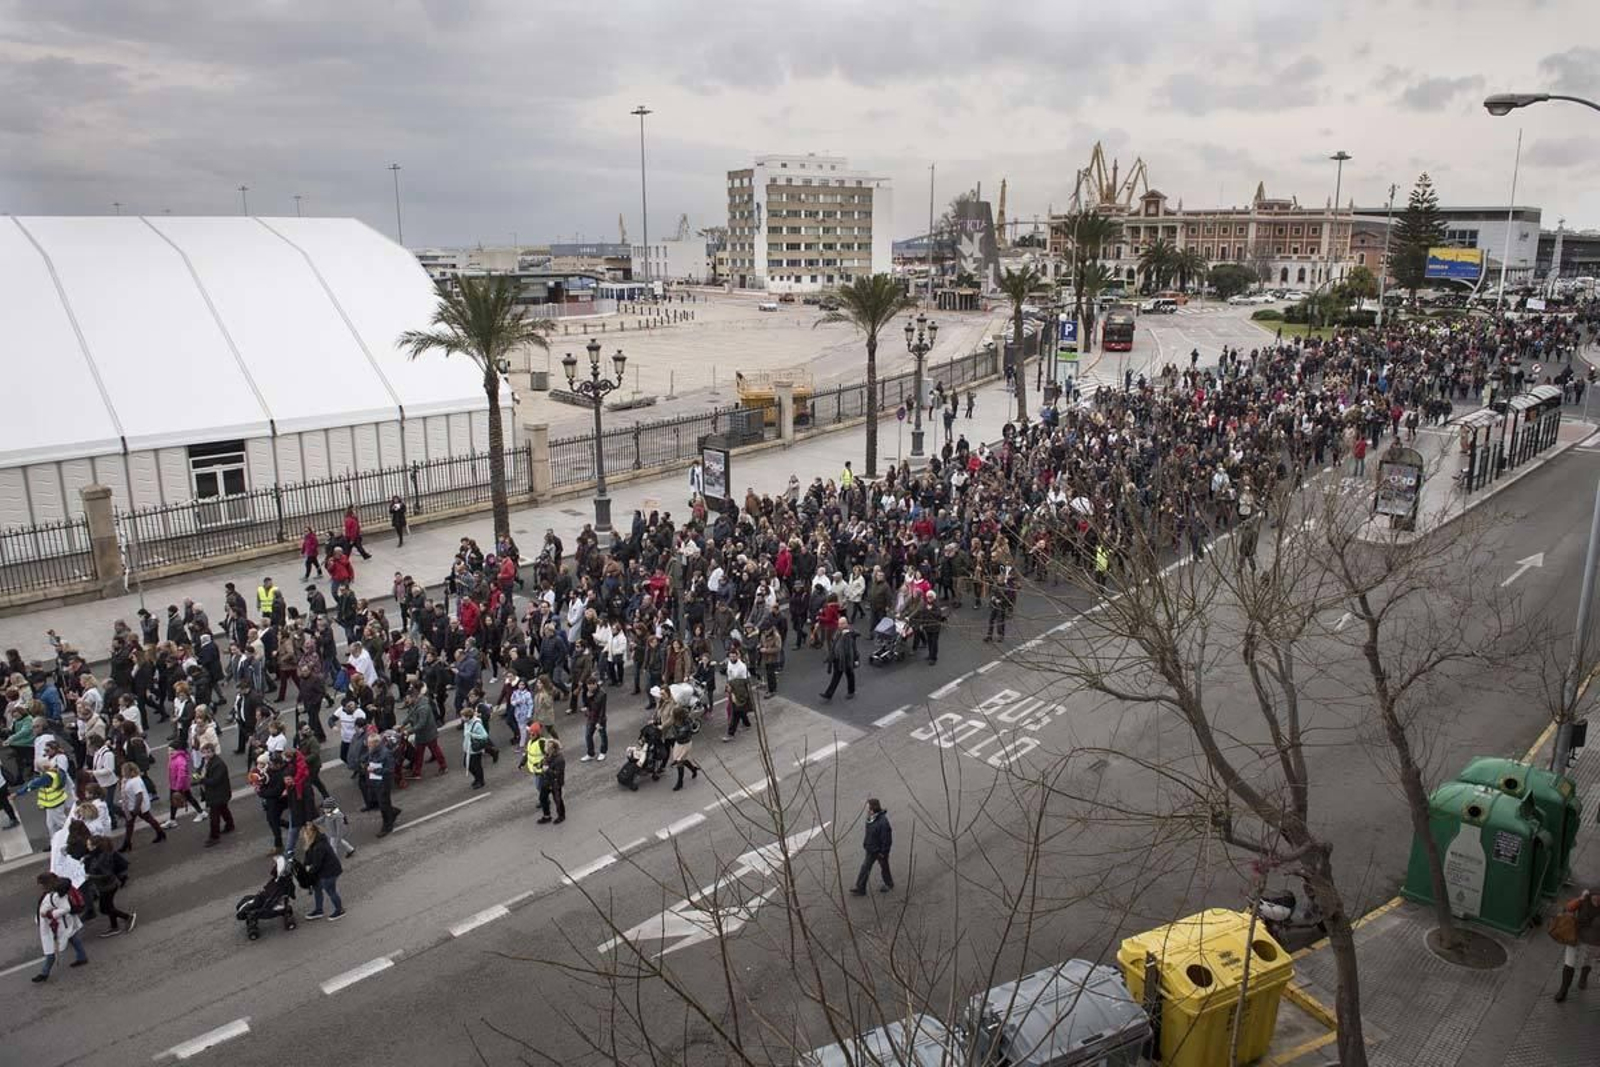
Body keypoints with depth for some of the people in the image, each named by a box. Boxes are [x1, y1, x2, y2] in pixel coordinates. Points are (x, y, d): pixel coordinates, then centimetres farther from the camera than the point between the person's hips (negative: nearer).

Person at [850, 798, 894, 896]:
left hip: (880, 851, -8)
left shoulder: (883, 822, -32)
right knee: (865, 868, 10)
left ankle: (889, 884, 39)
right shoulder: (870, 819, -5)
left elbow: (886, 839, -25)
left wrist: (883, 852, -19)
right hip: (870, 850, 8)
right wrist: (865, 844, 14)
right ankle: (860, 889, 19)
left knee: (884, 868, 15)